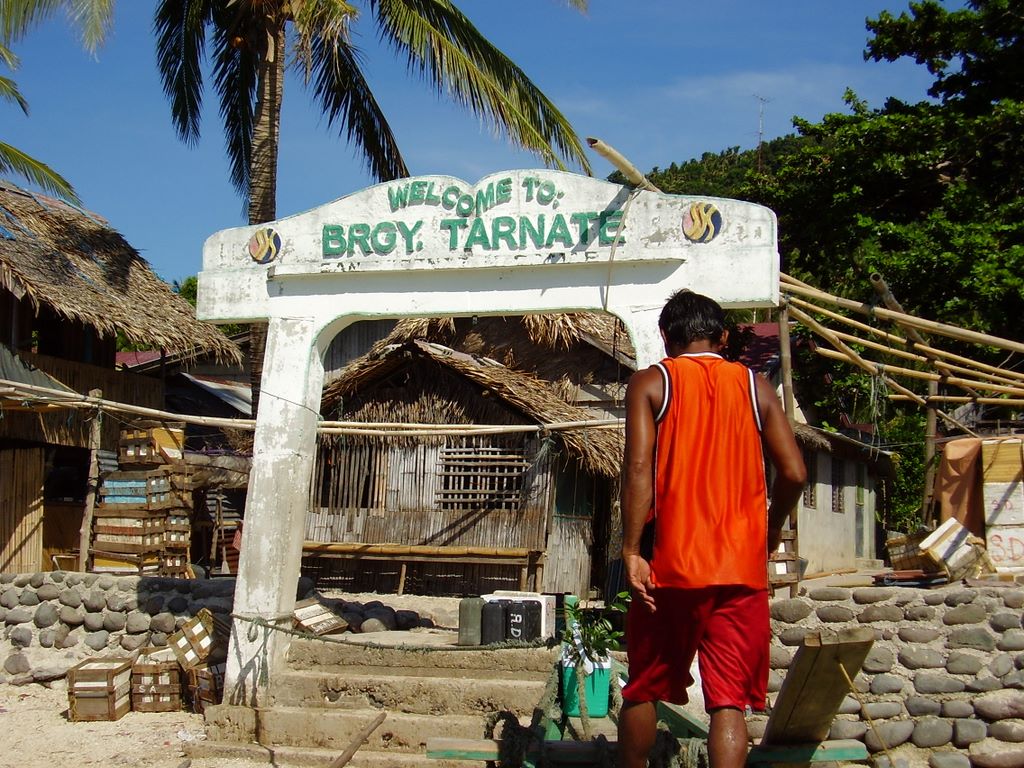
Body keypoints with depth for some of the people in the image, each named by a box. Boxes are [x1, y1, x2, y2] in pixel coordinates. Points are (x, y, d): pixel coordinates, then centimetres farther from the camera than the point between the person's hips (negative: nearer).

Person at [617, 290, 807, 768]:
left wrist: (632, 550, -12)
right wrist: (771, 532, 17)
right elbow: (793, 472, 1)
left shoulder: (650, 383, 2)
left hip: (668, 565, -1)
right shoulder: (755, 387, 8)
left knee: (643, 690, 15)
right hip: (741, 567, 1)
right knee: (729, 700, 1)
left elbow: (638, 467, -12)